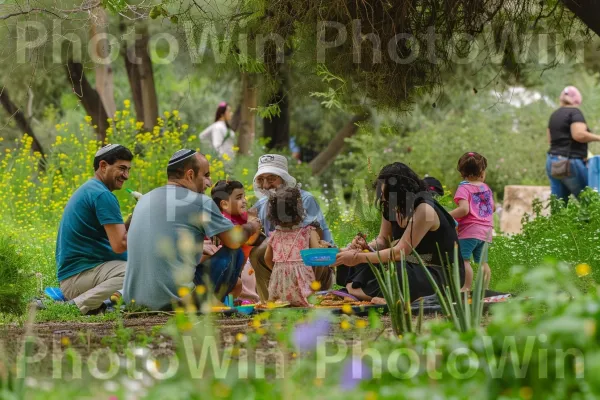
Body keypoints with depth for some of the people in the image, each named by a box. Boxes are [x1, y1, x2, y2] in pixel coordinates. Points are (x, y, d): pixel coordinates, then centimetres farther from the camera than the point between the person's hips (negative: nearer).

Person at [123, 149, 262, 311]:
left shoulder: (145, 199, 14)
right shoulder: (200, 202, -7)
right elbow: (233, 241, -2)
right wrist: (250, 227, 19)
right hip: (176, 298, -7)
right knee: (234, 254, 8)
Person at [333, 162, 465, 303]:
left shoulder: (424, 209, -24)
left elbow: (400, 252, -25)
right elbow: (383, 240, 10)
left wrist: (358, 258, -23)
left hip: (443, 274, -9)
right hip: (415, 267, 9)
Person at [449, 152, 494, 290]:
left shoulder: (464, 188, -6)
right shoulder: (486, 188, 14)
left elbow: (464, 209, -18)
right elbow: (492, 208, 24)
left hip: (470, 230, -8)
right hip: (486, 232, 8)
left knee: (464, 259, -12)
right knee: (482, 262, 10)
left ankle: (467, 288, -20)